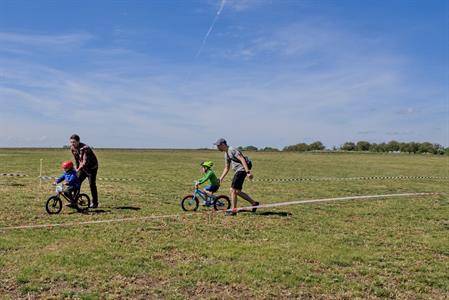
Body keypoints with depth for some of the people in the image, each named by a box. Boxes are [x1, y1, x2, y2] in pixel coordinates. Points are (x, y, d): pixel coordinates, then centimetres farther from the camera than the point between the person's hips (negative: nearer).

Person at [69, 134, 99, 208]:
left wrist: (78, 169, -45)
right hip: (82, 168, 7)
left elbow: (85, 161, -36)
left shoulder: (85, 148, -28)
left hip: (92, 167, -7)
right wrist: (77, 169, 13)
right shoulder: (72, 148, -5)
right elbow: (76, 159, 9)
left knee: (92, 185, -4)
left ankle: (94, 203, 7)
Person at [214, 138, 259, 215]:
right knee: (237, 191, 10)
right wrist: (221, 178, 20)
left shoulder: (232, 150, -13)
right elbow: (226, 168, 26)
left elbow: (243, 160, -22)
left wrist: (248, 172, -29)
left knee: (233, 190, -8)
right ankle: (254, 203, 16)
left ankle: (233, 210, -1)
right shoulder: (226, 154, 18)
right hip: (238, 171, 10)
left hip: (241, 170, -10)